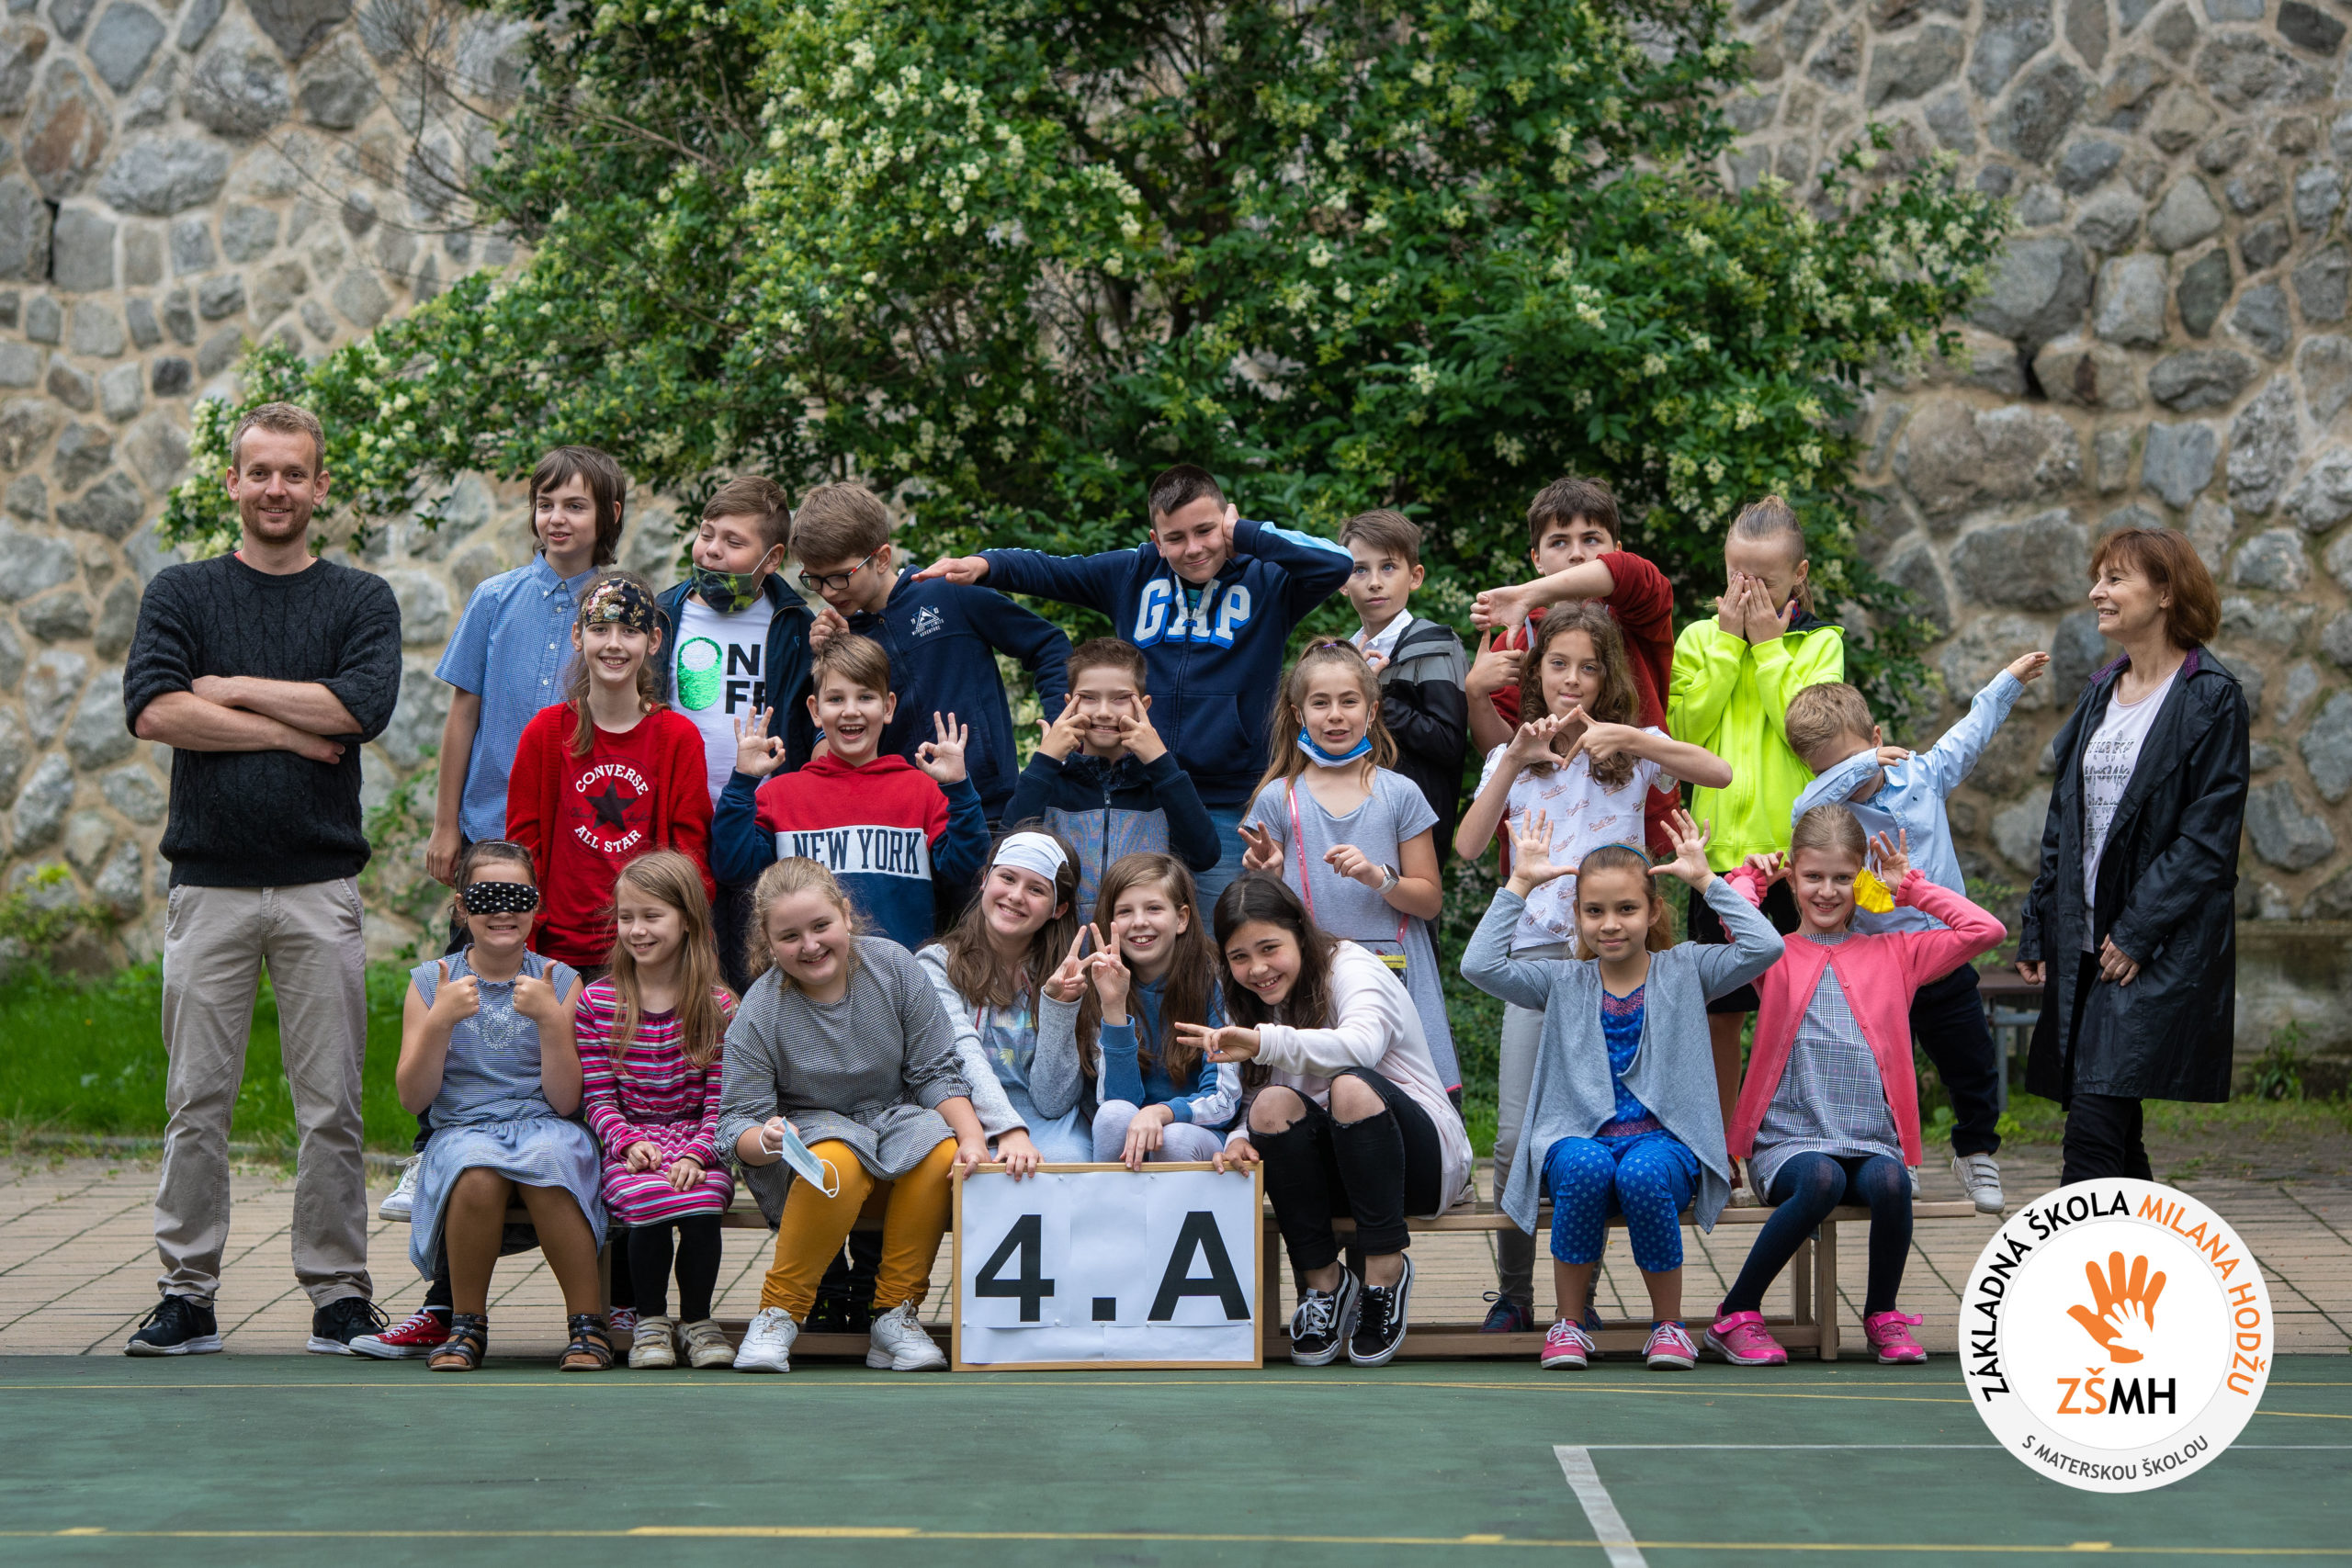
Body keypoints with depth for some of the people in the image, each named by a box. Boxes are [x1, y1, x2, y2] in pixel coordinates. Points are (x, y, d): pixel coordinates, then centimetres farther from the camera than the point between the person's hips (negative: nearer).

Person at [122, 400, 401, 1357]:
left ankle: (338, 1292, 7)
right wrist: (290, 731, -8)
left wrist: (232, 688, -6)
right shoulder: (180, 593, 10)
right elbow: (154, 710, -7)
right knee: (197, 1100, 1)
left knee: (331, 1101, 0)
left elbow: (363, 705, -10)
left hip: (321, 885, 0)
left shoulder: (361, 601, 9)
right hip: (209, 880, 0)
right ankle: (187, 1293, 8)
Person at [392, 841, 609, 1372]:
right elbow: (412, 1097, 0)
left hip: (546, 1129, 0)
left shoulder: (559, 981, 7)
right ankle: (467, 1324, -16)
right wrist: (440, 1020, -13)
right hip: (463, 1130, 0)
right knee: (477, 1171, -36)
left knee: (547, 1160, -36)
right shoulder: (431, 981, 8)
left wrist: (551, 1020, -14)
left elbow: (566, 1102, -1)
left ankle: (587, 1323, -23)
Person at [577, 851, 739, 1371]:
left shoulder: (717, 1005, 4)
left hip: (699, 1146, 0)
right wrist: (628, 1142, -14)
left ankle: (696, 1319, -5)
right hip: (630, 1144, 0)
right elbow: (597, 1096, 4)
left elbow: (720, 1099, 1)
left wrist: (696, 1154, -16)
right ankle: (650, 1321, -8)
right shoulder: (597, 1001, 6)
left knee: (701, 1201, -31)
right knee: (647, 1199, -32)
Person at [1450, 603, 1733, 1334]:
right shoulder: (1513, 756, 15)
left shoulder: (1632, 748, 8)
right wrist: (1511, 764, -11)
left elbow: (1719, 773, -11)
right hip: (1538, 947, 1)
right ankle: (1513, 1296, 4)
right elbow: (1467, 847, 0)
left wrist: (1630, 738, -20)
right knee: (1516, 1136, -7)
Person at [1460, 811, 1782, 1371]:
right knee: (1585, 1168, -37)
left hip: (1663, 1139, -1)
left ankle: (1669, 1323, -14)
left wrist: (1705, 880, -3)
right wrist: (1519, 884, -1)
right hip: (1580, 1136, 1)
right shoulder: (1563, 983, 12)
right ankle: (1573, 1320, -17)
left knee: (1643, 1175, -37)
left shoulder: (1682, 971, 11)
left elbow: (1764, 947, -4)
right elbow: (1480, 965, -2)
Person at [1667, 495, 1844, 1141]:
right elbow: (1685, 731, -6)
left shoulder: (1821, 643, 3)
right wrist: (1729, 642, -8)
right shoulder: (1699, 639, 8)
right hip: (1722, 849, 2)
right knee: (1720, 1013, 6)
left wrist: (1769, 647, -10)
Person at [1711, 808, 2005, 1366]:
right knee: (1821, 1180, -36)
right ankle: (1735, 1315, -19)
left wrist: (1911, 888, 12)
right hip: (1791, 1140, -2)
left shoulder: (1893, 954, 16)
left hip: (1872, 1141, 2)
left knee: (1891, 1180, -33)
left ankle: (1882, 1314, -7)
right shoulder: (1775, 958, 9)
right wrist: (1751, 878, 6)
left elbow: (1986, 931, 6)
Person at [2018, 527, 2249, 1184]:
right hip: (2085, 944, 7)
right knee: (2113, 1129, 9)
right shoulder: (2101, 694, 15)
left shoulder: (2211, 697, -7)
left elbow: (2209, 835, -13)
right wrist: (2037, 932, 12)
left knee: (2094, 1128, -15)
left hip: (2162, 950, -7)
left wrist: (2137, 932, -16)